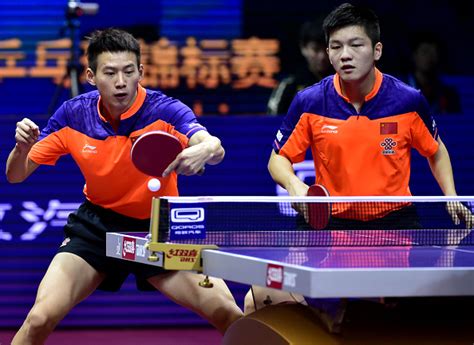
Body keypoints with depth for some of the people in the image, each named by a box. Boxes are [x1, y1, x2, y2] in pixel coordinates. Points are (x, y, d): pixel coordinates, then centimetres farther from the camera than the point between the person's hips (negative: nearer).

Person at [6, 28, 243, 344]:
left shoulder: (165, 111, -17)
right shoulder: (73, 114, -9)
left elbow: (215, 148, -35)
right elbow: (16, 176, -1)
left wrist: (205, 150, -60)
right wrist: (22, 147, -24)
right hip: (96, 228, 1)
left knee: (229, 315, -16)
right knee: (40, 319, -17)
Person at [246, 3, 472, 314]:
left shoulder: (409, 100, -7)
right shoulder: (308, 103, -7)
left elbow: (436, 150, 12)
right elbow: (279, 159, 3)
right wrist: (293, 184, -18)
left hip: (395, 220, 0)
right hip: (331, 221, 0)